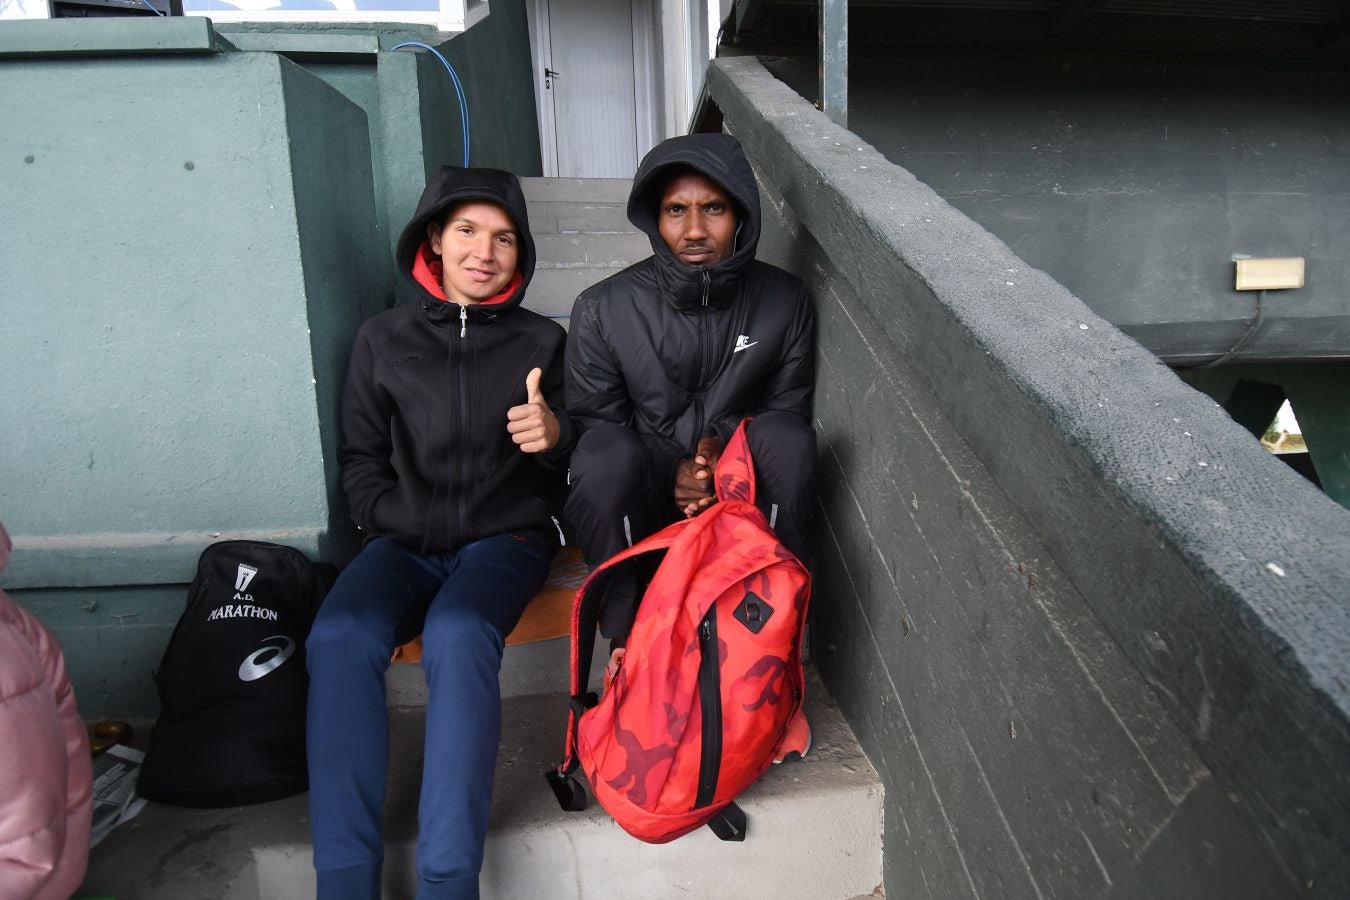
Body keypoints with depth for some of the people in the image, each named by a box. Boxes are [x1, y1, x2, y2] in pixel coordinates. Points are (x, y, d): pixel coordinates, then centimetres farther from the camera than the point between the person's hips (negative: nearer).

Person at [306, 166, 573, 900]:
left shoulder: (542, 341, 8)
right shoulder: (382, 340, 10)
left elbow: (572, 469, 7)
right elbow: (361, 460, 13)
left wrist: (554, 438, -17)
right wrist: (405, 524, -4)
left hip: (506, 535, -1)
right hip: (407, 541, 2)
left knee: (458, 634, -34)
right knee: (339, 637, -29)